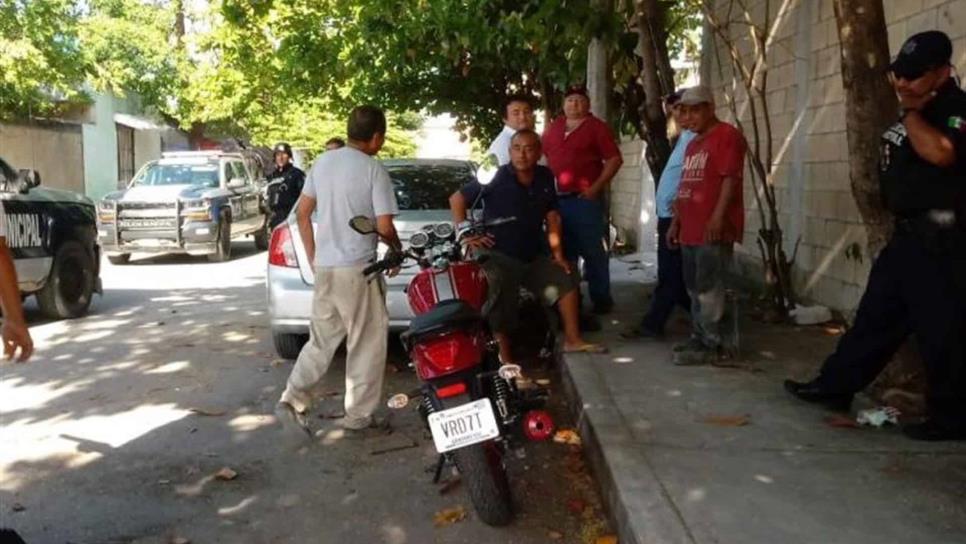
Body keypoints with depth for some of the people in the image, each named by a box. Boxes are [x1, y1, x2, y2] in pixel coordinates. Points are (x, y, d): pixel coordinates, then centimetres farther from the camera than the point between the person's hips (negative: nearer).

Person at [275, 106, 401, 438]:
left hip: (324, 265, 6)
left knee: (322, 340, 17)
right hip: (358, 267, -6)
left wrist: (313, 257, 18)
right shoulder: (374, 170, -11)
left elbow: (302, 214, 11)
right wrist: (398, 250, 7)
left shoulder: (323, 162, 8)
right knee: (366, 343, 7)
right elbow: (384, 226, -14)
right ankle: (358, 415, 13)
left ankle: (293, 400, 6)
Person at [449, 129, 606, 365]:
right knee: (502, 307, -7)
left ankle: (572, 339, 16)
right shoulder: (495, 178, -14)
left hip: (533, 255, 6)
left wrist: (557, 253, 4)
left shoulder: (545, 177, 1)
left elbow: (552, 216, 8)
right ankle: (506, 359, 7)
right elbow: (457, 199, -9)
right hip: (497, 256, -6)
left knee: (566, 281, 6)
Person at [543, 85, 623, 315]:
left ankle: (601, 298, 6)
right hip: (557, 198, 6)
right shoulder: (553, 127, 14)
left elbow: (614, 159, -6)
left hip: (586, 198, -5)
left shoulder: (597, 127, -2)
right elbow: (543, 155, 21)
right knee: (563, 250, 13)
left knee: (593, 250, -2)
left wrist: (597, 186, -13)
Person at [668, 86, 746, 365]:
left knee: (710, 289, -8)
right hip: (691, 229, 9)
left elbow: (730, 179, -15)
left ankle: (713, 344, -3)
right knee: (695, 288, 12)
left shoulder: (727, 135, -6)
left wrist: (717, 217, -22)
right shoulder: (693, 144, 22)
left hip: (713, 229, -9)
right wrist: (676, 222, 20)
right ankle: (700, 339, 19)